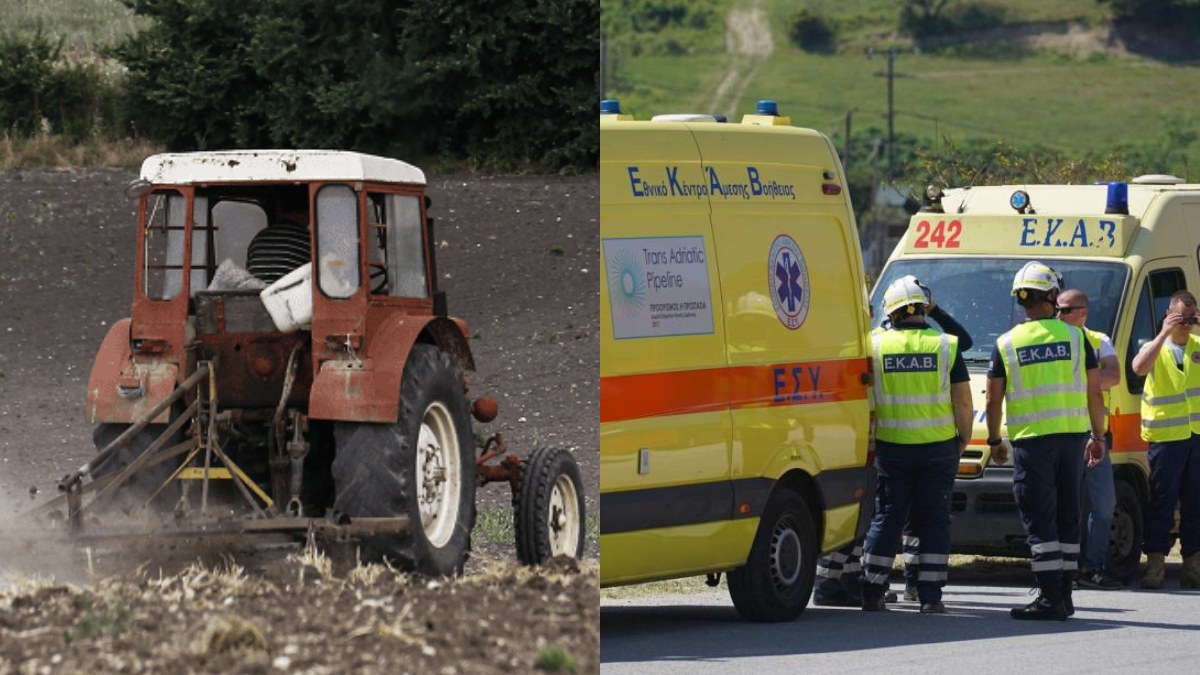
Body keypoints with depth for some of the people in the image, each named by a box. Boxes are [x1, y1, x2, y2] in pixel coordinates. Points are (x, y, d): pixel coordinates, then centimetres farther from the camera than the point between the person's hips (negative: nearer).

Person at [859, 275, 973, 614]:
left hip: (891, 447, 1)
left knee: (886, 518, 8)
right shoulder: (946, 346, -2)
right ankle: (930, 596, 2)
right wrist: (964, 436, 13)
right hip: (938, 447, -1)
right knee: (933, 519, 5)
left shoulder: (876, 344, -1)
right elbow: (962, 399, -2)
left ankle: (872, 592, 7)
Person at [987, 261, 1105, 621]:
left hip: (1031, 438, -3)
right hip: (1072, 435, 3)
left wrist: (994, 441, 18)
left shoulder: (1006, 344, -1)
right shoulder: (1075, 337, 3)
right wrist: (1098, 436, 17)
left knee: (1039, 519, -3)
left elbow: (994, 401, 4)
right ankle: (1064, 594, 15)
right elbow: (1094, 392, 7)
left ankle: (1051, 598, -10)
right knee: (1067, 514, 12)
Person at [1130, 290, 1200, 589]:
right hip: (1166, 437, -2)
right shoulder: (1155, 348, 4)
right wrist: (1164, 334, -18)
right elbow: (1139, 367, -17)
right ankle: (1155, 564, -1)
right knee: (1162, 502, -2)